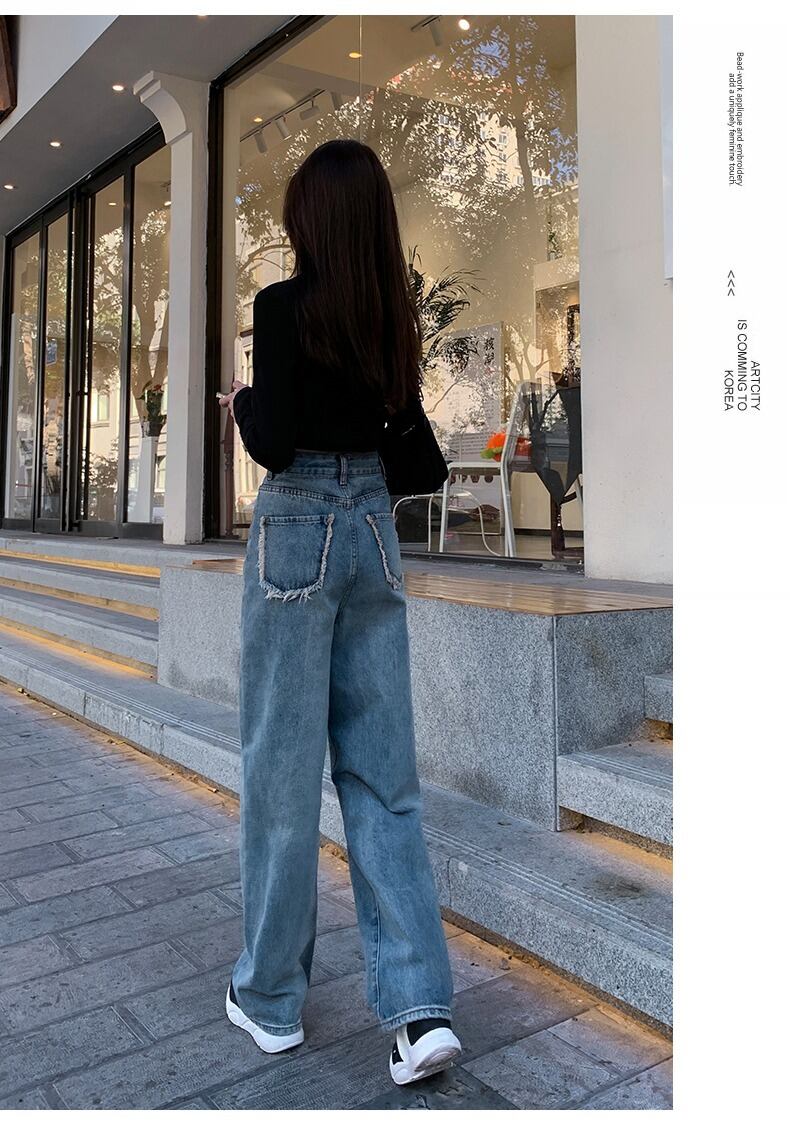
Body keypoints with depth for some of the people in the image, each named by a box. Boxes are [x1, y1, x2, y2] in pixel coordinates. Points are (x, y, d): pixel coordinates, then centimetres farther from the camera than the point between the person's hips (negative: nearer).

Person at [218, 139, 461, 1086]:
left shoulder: (284, 305, -9)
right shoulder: (393, 310, 9)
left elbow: (273, 444, -13)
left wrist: (242, 402, 7)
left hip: (299, 524, -6)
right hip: (375, 526, 6)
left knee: (282, 768, 4)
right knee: (381, 770, 7)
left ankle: (270, 998, 21)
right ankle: (418, 1006, 6)